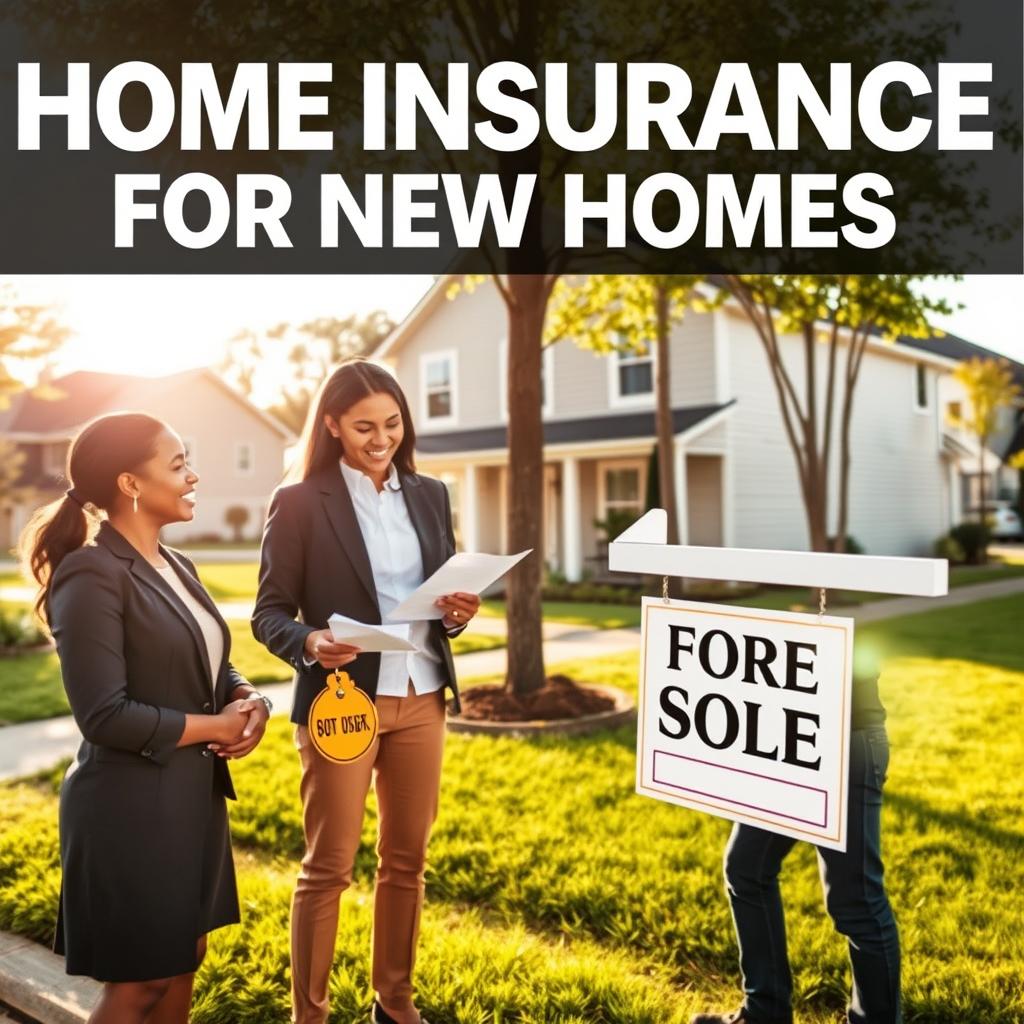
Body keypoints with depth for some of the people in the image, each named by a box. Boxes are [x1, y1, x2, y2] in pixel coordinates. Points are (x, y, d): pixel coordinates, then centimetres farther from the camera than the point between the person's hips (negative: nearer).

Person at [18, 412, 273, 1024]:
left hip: (195, 794, 8)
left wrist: (248, 703, -6)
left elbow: (213, 667, 16)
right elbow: (106, 715, -24)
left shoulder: (176, 566, 9)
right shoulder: (92, 576, -19)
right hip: (132, 806, -8)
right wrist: (216, 727, -14)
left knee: (184, 961, 20)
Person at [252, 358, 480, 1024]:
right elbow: (269, 612, -5)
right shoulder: (300, 503, -5)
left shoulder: (430, 495, 8)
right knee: (328, 868, 6)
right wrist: (310, 642, -25)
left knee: (407, 859, 14)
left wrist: (458, 613, -9)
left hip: (420, 701, 5)